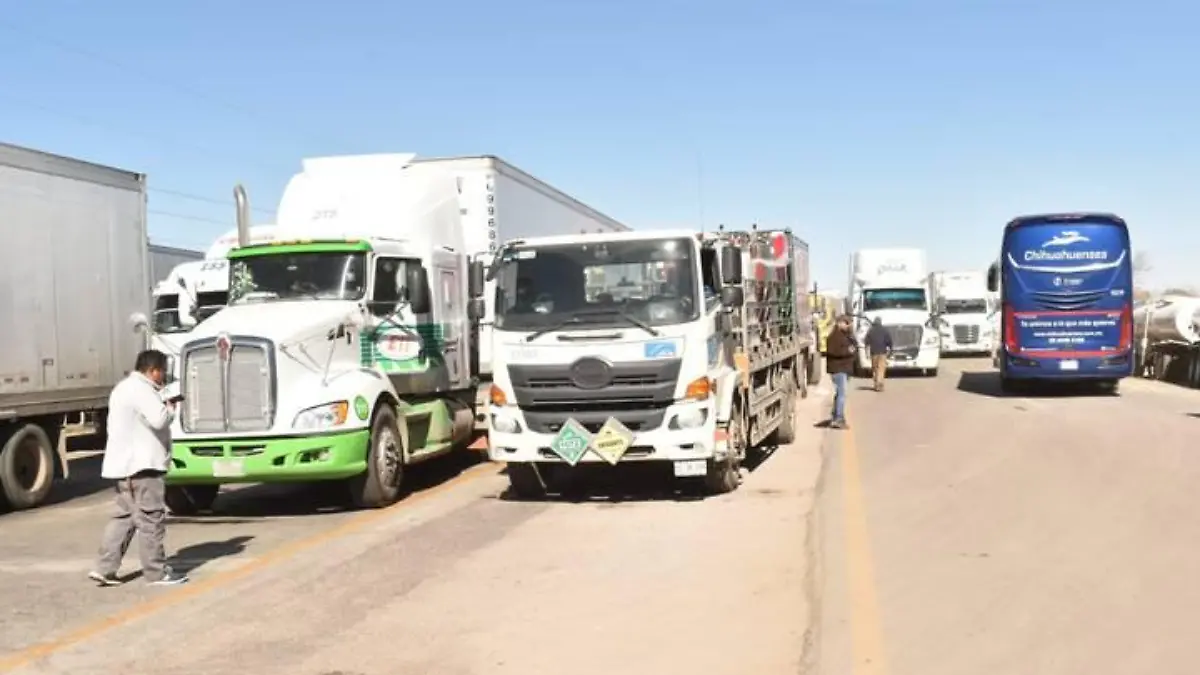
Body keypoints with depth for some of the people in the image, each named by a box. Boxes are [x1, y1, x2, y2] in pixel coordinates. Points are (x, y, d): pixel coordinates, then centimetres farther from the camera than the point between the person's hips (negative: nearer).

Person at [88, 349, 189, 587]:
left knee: (124, 517, 14)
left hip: (124, 463, 11)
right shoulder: (141, 389, -16)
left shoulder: (125, 387, 20)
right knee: (151, 519, -3)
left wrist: (163, 406, 14)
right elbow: (159, 419, -27)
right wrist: (170, 408, -6)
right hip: (142, 465, -11)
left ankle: (104, 569, 11)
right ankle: (157, 572, 2)